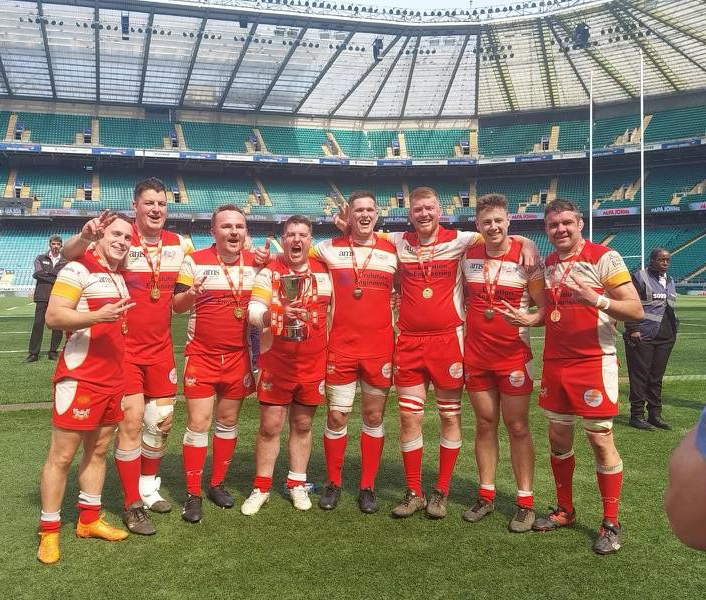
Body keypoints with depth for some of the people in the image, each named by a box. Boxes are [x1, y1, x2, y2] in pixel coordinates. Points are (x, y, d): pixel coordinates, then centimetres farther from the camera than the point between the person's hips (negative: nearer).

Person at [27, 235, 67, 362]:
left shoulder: (65, 261, 13)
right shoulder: (40, 258, 14)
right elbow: (37, 273, -3)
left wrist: (46, 273, -8)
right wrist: (55, 277, -7)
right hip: (42, 296, 0)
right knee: (38, 324, -4)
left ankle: (53, 352, 10)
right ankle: (33, 353, 0)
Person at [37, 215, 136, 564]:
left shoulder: (119, 276, 16)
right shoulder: (79, 269, -10)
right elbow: (53, 316, -20)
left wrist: (122, 323, 13)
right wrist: (97, 316, -32)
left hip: (112, 378, 9)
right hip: (79, 377, -8)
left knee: (98, 450, 15)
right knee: (62, 454, 0)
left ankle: (89, 519, 26)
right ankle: (49, 531, 11)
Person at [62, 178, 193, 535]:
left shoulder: (179, 245, 1)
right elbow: (69, 254, -27)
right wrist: (86, 236, -48)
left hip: (161, 348, 5)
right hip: (125, 349, -5)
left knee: (162, 419, 12)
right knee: (131, 421, -5)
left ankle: (149, 487, 33)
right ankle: (132, 505, 10)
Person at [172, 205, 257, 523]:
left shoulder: (256, 262, 3)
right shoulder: (195, 261, -6)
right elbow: (177, 305, -3)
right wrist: (191, 293, -25)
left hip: (238, 356, 4)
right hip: (202, 356, -3)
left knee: (228, 421, 13)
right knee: (198, 423, -3)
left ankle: (217, 484, 28)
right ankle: (193, 495, 9)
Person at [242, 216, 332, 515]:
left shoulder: (324, 272, 5)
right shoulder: (269, 271, -4)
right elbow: (254, 312, -16)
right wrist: (278, 315, -34)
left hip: (313, 364, 3)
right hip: (276, 363, -2)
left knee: (302, 425, 12)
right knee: (270, 427, 2)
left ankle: (297, 484, 25)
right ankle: (261, 488, 17)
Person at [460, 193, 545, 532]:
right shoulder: (467, 256, 3)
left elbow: (546, 306, -7)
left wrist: (529, 319, -26)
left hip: (513, 355, -3)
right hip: (476, 355, 3)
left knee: (517, 427, 2)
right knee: (485, 424, 11)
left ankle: (525, 502, 13)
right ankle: (486, 495, 22)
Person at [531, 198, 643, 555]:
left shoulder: (604, 258, -9)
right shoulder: (546, 264, 11)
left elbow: (635, 310, -14)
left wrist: (597, 299, -30)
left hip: (594, 362, -6)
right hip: (555, 363, 6)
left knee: (600, 440, -2)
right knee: (558, 437, 12)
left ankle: (611, 523, 12)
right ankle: (565, 510, 28)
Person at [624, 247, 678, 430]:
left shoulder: (670, 280, 19)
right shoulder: (640, 277, -5)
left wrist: (674, 329, 17)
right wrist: (633, 329, -17)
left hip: (665, 338, 7)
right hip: (643, 336, -7)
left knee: (657, 377, 11)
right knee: (639, 376, -3)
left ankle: (655, 415, 17)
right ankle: (636, 415, 3)